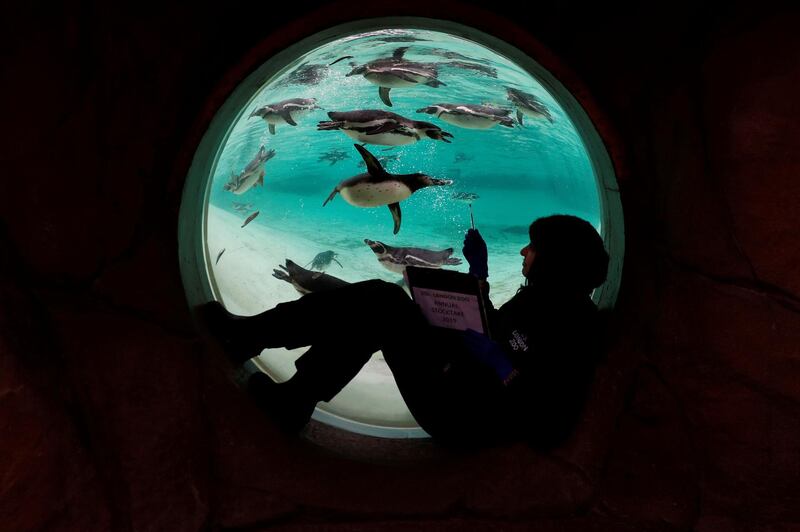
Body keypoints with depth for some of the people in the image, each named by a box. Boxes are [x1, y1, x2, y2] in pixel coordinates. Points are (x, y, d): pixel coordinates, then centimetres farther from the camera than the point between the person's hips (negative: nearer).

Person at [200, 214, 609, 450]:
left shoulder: (574, 326, -15)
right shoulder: (536, 299, 11)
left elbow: (549, 431, -21)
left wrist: (500, 365, -23)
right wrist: (479, 272, 15)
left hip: (470, 417, -9)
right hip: (458, 380, 9)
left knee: (381, 304, -17)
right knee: (379, 297, -3)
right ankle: (251, 334, -4)